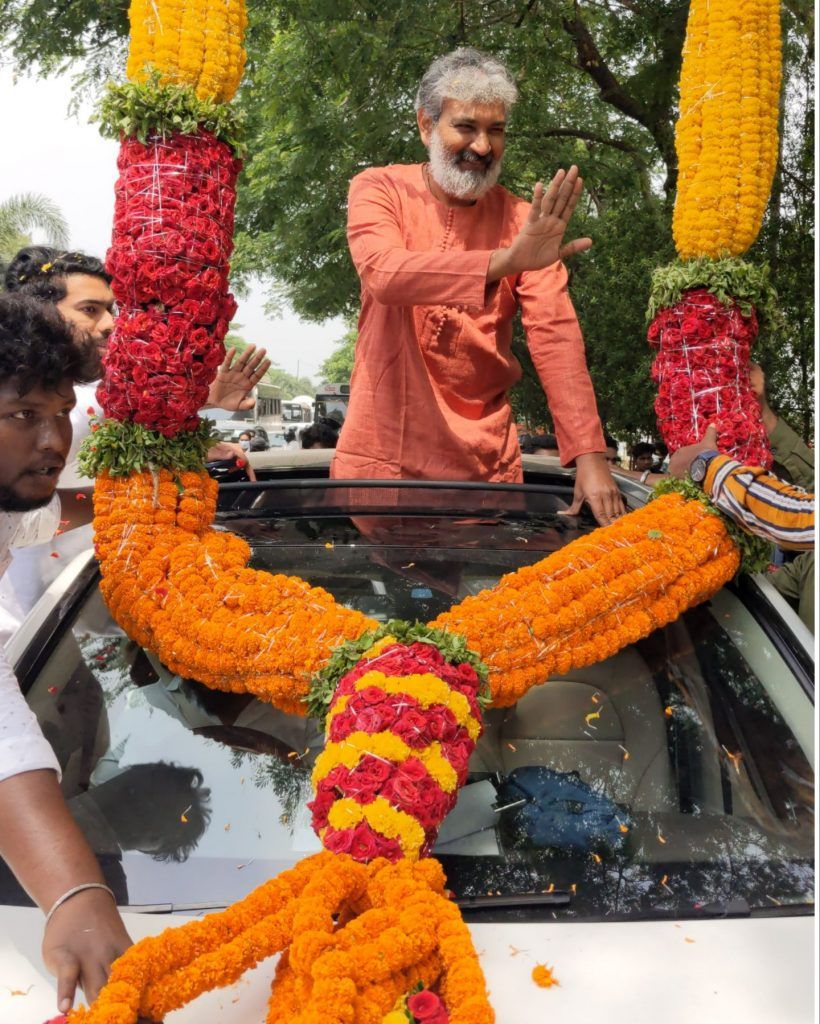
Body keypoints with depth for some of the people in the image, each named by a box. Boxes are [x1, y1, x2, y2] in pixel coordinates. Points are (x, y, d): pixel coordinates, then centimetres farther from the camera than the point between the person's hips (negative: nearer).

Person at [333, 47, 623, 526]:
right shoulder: (379, 190, -3)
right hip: (381, 451, -1)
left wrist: (589, 455, -21)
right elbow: (385, 275, -24)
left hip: (486, 458, 1)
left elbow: (556, 335, -10)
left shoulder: (523, 220, 0)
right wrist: (503, 261, -38)